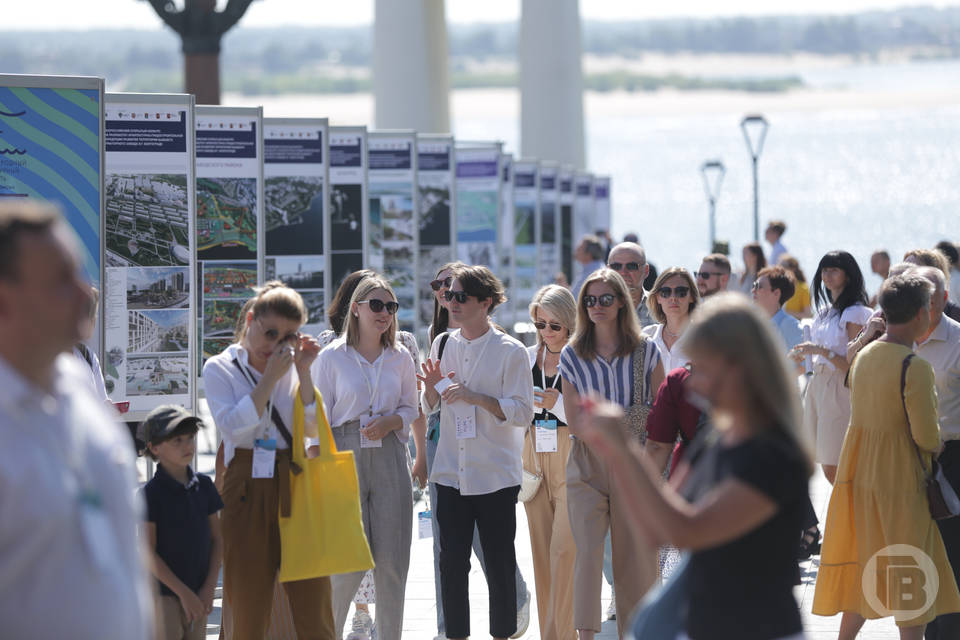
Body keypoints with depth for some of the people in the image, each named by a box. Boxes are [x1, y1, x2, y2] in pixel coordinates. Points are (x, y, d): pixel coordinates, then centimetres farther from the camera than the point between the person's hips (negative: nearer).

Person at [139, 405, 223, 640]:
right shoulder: (151, 494, -12)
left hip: (198, 592, 5)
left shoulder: (204, 486, 4)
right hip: (164, 593, -5)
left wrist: (209, 587, -3)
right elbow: (148, 552, -13)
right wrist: (183, 593, -15)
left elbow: (217, 539, 8)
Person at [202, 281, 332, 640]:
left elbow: (312, 429, 3)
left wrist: (304, 373, -4)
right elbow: (233, 426, -13)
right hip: (247, 489, -2)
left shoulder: (293, 367, 12)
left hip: (293, 484, 2)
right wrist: (270, 378, -13)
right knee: (248, 607, 0)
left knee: (312, 602, -2)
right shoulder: (220, 369, 3)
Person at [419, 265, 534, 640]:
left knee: (500, 566, 3)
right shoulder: (442, 345, 9)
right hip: (451, 474, 4)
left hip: (496, 477, -4)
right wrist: (431, 386, -6)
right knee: (452, 563, 3)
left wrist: (476, 398, -20)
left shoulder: (510, 352, -5)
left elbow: (523, 413, -10)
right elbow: (429, 409, 16)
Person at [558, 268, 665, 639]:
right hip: (588, 466, 0)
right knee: (587, 551, -11)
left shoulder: (645, 351, 4)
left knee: (635, 556, 2)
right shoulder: (572, 356, 5)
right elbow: (574, 421, 5)